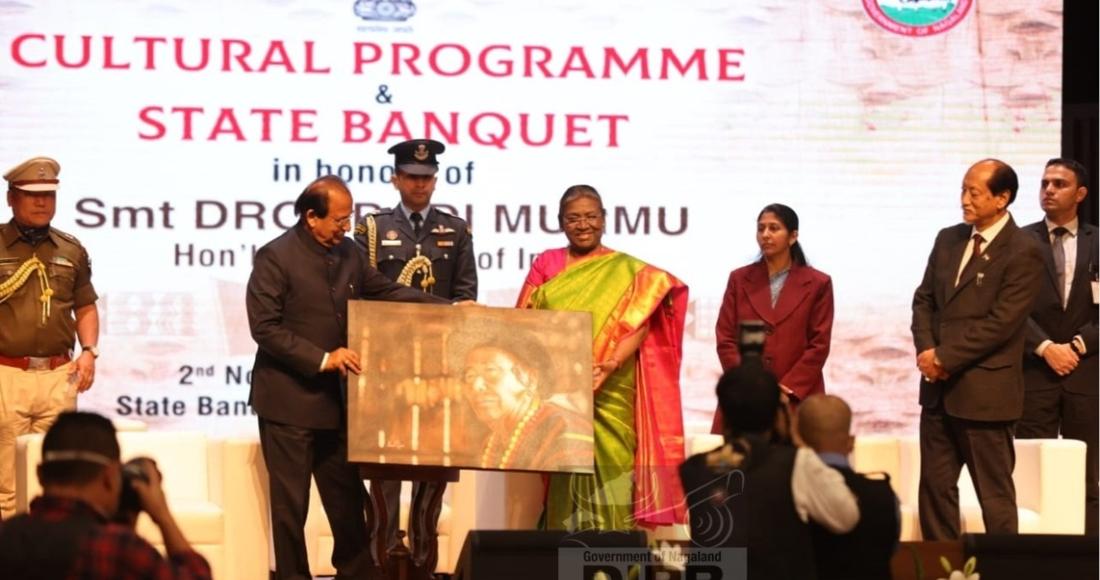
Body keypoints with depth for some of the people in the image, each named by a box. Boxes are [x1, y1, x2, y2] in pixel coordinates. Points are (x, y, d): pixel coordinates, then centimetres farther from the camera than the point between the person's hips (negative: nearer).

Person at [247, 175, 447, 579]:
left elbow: (386, 293, 13)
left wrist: (448, 309, 4)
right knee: (291, 501, 3)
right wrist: (321, 359, -21)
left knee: (347, 496, 13)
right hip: (288, 401, -6)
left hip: (334, 399, 6)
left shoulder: (349, 253, 6)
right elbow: (265, 327, -17)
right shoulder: (275, 257, -13)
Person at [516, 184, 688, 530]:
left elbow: (639, 323, -4)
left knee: (607, 471, -6)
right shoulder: (546, 264, 13)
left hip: (610, 396, -1)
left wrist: (611, 364, -21)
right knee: (561, 472, -2)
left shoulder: (628, 271, 8)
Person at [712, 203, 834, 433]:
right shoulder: (739, 279, 12)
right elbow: (725, 339, 7)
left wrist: (786, 389, -9)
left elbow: (819, 345, 1)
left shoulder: (817, 284, 6)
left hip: (797, 400, -1)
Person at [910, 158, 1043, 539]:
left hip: (985, 392, -7)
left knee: (994, 492, 0)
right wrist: (927, 351, -5)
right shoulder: (948, 240, 12)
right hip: (939, 387, 7)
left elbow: (1001, 322, -16)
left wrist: (944, 357, -15)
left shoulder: (1022, 251, -11)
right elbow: (924, 300, 13)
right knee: (934, 486, 10)